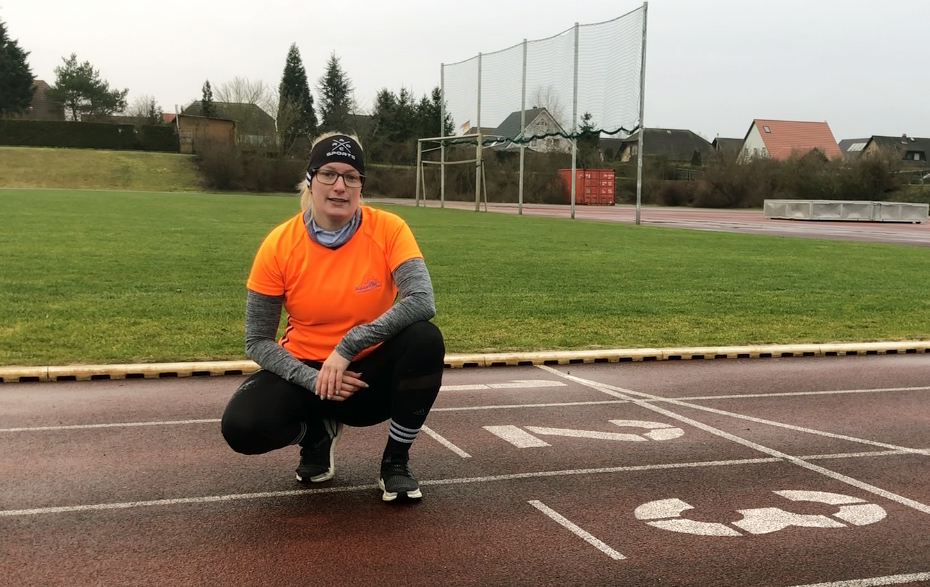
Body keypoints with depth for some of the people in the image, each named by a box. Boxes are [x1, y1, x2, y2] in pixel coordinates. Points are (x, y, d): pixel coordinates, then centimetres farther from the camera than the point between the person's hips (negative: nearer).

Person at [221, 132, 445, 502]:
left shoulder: (387, 229, -15)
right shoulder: (279, 245, -13)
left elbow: (422, 300, -30)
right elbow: (257, 341, -9)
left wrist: (348, 346, -31)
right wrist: (313, 379, -23)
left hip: (372, 370, 0)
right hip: (305, 370, 1)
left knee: (426, 339, -32)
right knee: (241, 426, -27)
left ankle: (395, 462, -8)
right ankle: (317, 432, 11)